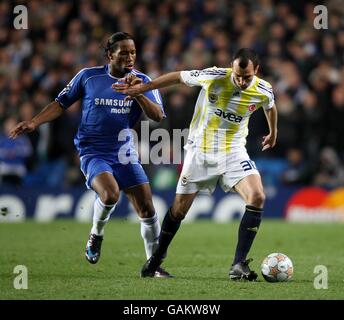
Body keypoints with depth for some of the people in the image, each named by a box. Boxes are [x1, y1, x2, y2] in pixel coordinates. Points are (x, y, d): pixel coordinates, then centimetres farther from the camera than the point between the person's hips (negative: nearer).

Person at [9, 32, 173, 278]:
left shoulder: (142, 81, 2)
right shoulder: (88, 77, -1)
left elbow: (158, 116, -8)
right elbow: (61, 104, 10)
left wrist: (138, 94, -23)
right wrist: (33, 123, 1)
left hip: (125, 153, 3)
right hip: (93, 153, -3)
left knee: (147, 208, -6)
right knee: (110, 194, -30)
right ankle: (96, 235, 1)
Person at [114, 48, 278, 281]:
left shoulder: (264, 91, -11)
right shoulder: (214, 77, -19)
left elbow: (270, 107, 14)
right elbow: (178, 77, -4)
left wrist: (273, 133, 32)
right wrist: (142, 87, 2)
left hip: (233, 152, 1)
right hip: (200, 151, -1)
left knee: (257, 197, -22)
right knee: (179, 209, 4)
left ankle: (238, 265, -18)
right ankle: (156, 259, 29)